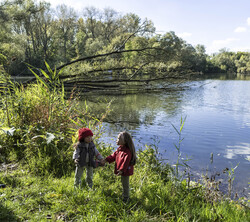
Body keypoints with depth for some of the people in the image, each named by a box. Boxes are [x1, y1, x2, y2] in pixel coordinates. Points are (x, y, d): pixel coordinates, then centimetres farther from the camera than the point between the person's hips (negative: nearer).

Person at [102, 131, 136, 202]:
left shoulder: (127, 151, -27)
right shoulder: (120, 148, 2)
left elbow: (126, 162, -30)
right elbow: (114, 155, 8)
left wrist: (121, 170, -34)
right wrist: (106, 160, 0)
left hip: (125, 171, -9)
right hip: (121, 169, 9)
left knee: (125, 184, 6)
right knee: (123, 182, 24)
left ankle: (125, 198, 22)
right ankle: (124, 194, 42)